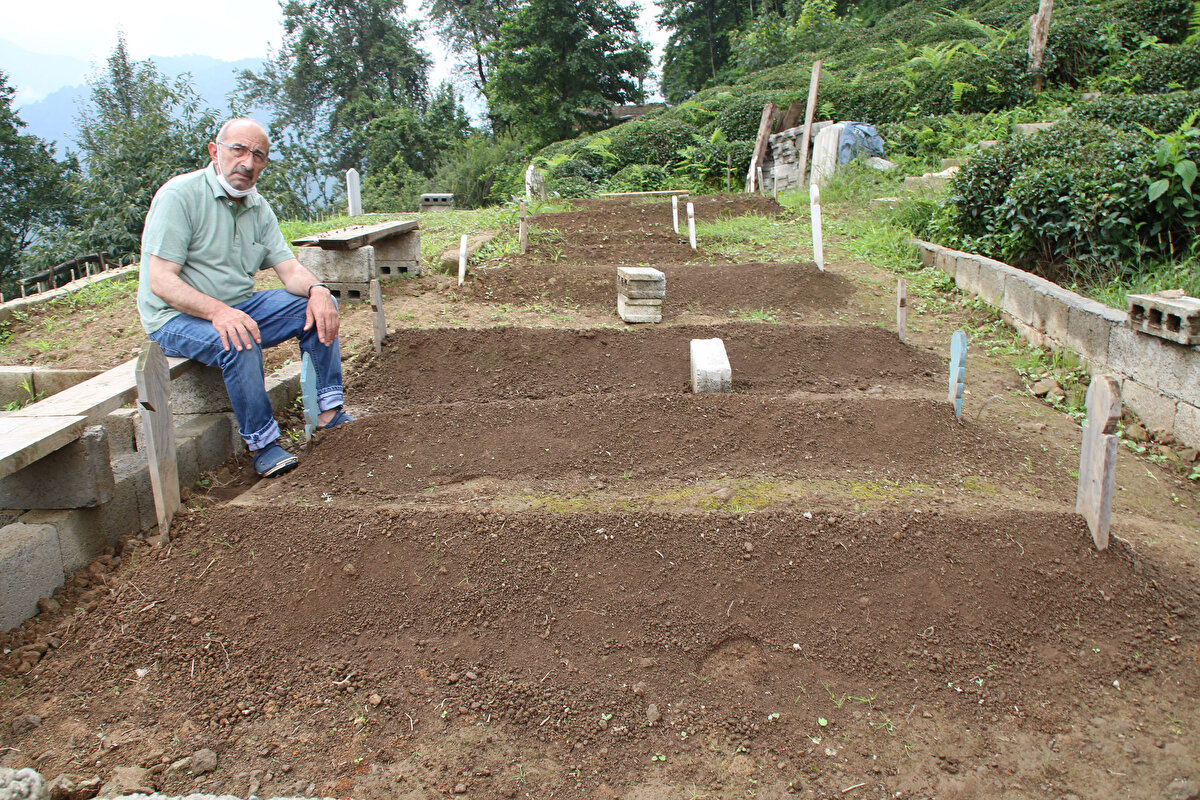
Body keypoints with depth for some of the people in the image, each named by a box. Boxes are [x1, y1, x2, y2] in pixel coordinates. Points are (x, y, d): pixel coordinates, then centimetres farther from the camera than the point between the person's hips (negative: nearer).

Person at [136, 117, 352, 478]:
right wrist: (217, 311, -38)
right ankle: (262, 444, -22)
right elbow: (160, 281, -22)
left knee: (318, 306, -7)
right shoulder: (180, 196, -15)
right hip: (177, 317, -7)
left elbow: (290, 269, 3)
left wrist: (317, 289, -22)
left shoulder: (259, 209, 8)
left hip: (240, 307, 7)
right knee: (238, 342, -36)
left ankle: (330, 412, -9)